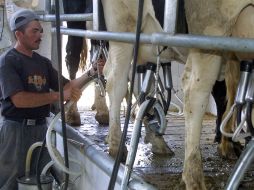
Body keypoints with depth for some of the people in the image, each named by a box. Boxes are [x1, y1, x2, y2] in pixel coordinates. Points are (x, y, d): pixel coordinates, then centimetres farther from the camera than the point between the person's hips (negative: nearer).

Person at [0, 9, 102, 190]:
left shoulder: (43, 62, 10)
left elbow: (68, 86, 11)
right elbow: (19, 100, -22)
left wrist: (91, 72, -5)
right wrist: (58, 96, -21)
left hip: (40, 127, 7)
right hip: (17, 129, -7)